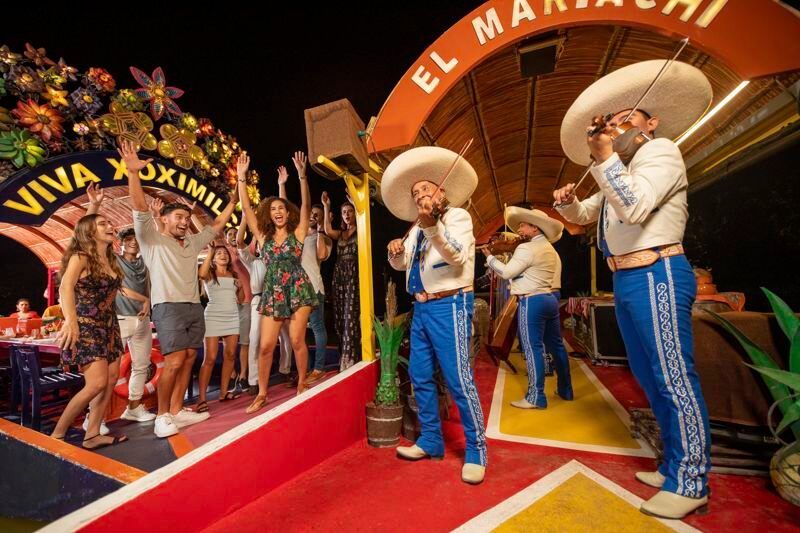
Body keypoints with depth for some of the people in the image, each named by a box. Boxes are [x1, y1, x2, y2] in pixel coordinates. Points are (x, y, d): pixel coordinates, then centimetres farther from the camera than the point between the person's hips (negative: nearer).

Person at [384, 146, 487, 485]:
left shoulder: (458, 216, -4)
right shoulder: (416, 228, 15)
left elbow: (458, 257, -20)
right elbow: (400, 265, 19)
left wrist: (433, 226, -33)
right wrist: (395, 250, -4)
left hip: (448, 307, -8)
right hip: (421, 309, 8)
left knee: (459, 381, -6)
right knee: (420, 377, 12)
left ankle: (476, 450, 12)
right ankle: (431, 441, 27)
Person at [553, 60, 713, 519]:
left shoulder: (660, 150, -3)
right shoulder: (620, 171, 22)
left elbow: (634, 207, -21)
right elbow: (584, 215, 30)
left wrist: (605, 158, -17)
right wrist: (567, 201, 10)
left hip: (656, 275, -10)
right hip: (626, 282, 10)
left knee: (675, 379, -4)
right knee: (651, 379, 14)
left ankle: (689, 484, 10)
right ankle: (675, 466, 28)